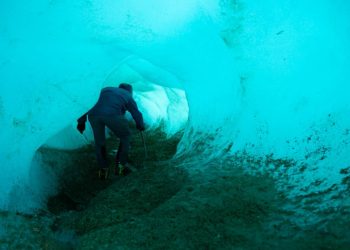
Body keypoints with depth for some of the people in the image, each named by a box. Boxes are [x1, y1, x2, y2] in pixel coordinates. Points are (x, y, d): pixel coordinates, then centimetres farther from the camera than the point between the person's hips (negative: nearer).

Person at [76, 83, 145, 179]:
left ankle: (103, 169, 26)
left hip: (93, 114, 3)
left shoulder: (105, 90, 37)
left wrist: (81, 122, 35)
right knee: (125, 136, 23)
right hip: (112, 115, -3)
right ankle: (120, 165, 22)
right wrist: (141, 126, 47)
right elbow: (136, 114, 27)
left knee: (99, 141, 24)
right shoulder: (128, 96, 28)